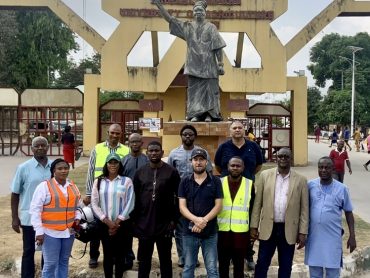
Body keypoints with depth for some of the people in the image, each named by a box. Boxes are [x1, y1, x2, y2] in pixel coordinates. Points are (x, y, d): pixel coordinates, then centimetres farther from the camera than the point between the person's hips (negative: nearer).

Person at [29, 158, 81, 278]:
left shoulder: (73, 186, 8)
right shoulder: (44, 186, -9)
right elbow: (35, 210, -10)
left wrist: (77, 218, 2)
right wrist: (39, 231, -13)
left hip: (69, 231, 5)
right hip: (50, 232, -5)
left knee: (64, 262, 15)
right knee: (51, 264, -1)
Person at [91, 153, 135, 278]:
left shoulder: (127, 181, -3)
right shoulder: (99, 181, 3)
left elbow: (130, 203, -6)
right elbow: (94, 203, -1)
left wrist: (117, 222, -9)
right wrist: (107, 221, -9)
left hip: (122, 224, -1)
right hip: (104, 224, 1)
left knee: (120, 255, 5)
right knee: (107, 254, 8)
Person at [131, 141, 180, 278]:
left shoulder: (172, 172, -4)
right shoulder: (140, 172, 4)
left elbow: (178, 198, -4)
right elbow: (135, 198, 7)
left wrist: (174, 219, -8)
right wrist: (134, 219, 2)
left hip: (165, 224, -2)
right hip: (144, 224, 3)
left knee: (165, 259, 11)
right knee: (144, 259, 13)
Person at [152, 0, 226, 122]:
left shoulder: (211, 27, 4)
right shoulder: (187, 26, 10)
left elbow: (218, 47, -1)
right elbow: (169, 19, 7)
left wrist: (220, 64, -7)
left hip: (208, 66, -3)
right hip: (194, 66, 3)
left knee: (209, 90, -3)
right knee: (194, 90, 1)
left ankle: (209, 114, 0)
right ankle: (196, 114, 5)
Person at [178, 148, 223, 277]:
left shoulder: (215, 181, 1)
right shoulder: (185, 182, 3)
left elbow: (218, 205, -4)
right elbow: (182, 207, -3)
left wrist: (204, 221, -17)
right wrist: (196, 220, -20)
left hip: (210, 232, -1)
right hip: (189, 231, 1)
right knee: (188, 267, 12)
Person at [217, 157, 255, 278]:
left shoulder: (250, 184, 0)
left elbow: (253, 209, 6)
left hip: (241, 232, 0)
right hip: (222, 230, 0)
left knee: (239, 265, 11)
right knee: (223, 264, 12)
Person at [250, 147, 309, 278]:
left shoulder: (301, 180, -1)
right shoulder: (265, 175, 0)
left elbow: (304, 208, 0)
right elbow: (257, 203, 2)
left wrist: (303, 232, -4)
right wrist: (254, 226, 0)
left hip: (289, 230, 0)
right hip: (268, 228, 0)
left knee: (285, 267, 12)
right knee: (262, 264, 7)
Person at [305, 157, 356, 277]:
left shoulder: (342, 188, -3)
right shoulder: (310, 185, -2)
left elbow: (348, 213, 4)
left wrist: (352, 236, 2)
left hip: (333, 237, -1)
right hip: (313, 236, 1)